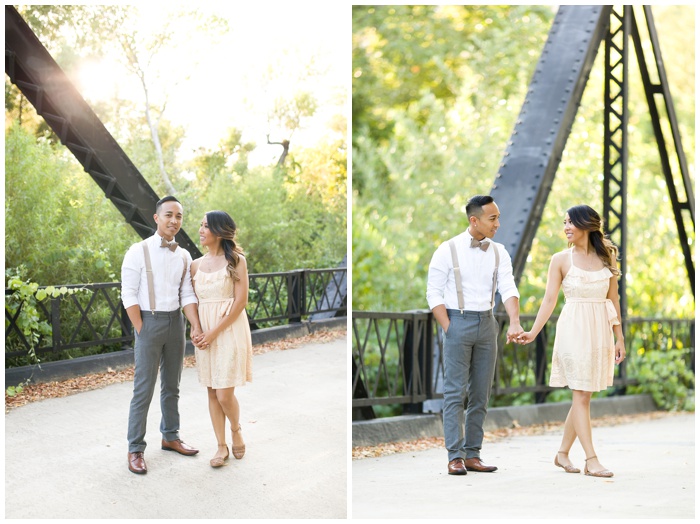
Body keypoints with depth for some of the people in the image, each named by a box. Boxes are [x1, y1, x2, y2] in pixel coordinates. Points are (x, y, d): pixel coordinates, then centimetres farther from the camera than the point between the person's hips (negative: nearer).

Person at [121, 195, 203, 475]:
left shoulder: (184, 256, 7)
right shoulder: (139, 251, -8)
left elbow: (187, 295, 4)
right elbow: (129, 295, -10)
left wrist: (196, 326, -10)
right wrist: (141, 331, -13)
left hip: (176, 322, 5)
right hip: (149, 322, -5)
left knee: (172, 386, 14)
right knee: (143, 389, -5)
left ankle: (170, 437, 28)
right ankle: (135, 449, 1)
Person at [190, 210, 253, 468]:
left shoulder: (236, 261, -7)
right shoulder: (196, 264, 8)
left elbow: (241, 301, -11)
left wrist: (215, 332, -14)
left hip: (229, 330, -5)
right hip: (205, 333, 5)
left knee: (225, 394, -7)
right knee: (212, 392, 5)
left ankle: (236, 431, 21)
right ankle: (222, 446, 14)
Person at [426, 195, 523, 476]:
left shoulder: (499, 252, 7)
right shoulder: (448, 250, -5)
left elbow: (508, 289, -4)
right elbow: (434, 294, -5)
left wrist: (515, 321, -20)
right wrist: (449, 329, -11)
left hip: (487, 324, 5)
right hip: (458, 322, -4)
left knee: (480, 395, 6)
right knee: (455, 393, -6)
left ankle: (472, 454, 11)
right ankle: (455, 456, -5)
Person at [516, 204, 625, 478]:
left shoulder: (606, 258, 8)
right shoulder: (561, 260, 0)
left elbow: (613, 300, 11)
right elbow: (550, 299, -2)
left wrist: (619, 337, 9)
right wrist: (533, 332, -12)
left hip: (600, 331, 4)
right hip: (574, 330, -4)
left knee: (583, 396, 8)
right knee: (581, 395, -6)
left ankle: (562, 453, 19)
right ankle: (591, 460, -7)